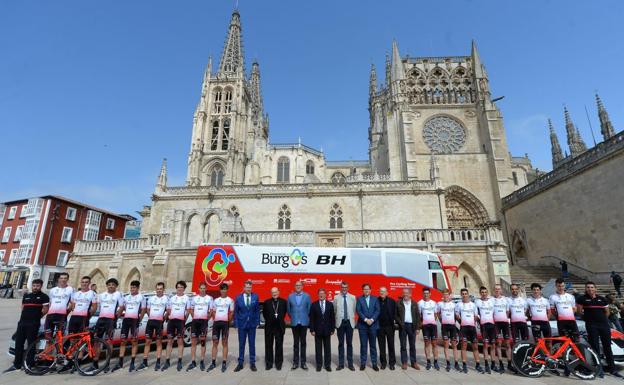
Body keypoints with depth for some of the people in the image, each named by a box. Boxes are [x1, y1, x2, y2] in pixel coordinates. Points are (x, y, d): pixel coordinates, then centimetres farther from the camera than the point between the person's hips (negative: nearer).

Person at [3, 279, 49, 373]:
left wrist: (36, 317, 2)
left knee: (31, 344, -1)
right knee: (18, 344, 9)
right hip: (22, 322, 6)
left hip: (33, 324, -6)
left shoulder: (44, 296, -3)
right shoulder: (26, 296, 16)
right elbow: (23, 308, 20)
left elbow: (45, 309, -6)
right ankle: (17, 365, 19)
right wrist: (27, 315, 6)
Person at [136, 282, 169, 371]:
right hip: (150, 321, 4)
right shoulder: (151, 298, 11)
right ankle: (144, 362, 14)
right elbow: (147, 309, 17)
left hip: (159, 322, -4)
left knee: (159, 342, 3)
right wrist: (151, 317, 6)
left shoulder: (166, 298, -1)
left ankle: (158, 363, 9)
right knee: (147, 342, 7)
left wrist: (163, 318, -5)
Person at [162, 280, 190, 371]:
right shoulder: (172, 298, 13)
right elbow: (168, 310, 14)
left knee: (180, 341, 1)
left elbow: (188, 311, 4)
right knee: (169, 341, 6)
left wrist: (184, 320, -3)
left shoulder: (186, 298, 4)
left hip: (180, 321, -3)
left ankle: (179, 362, 7)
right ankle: (167, 362, 13)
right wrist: (167, 317, 0)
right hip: (171, 320, 3)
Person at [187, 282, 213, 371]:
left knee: (203, 341, 4)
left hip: (204, 321, -2)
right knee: (193, 342, 4)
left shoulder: (209, 298, 2)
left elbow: (211, 310, 4)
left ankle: (202, 362, 11)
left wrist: (207, 318, 0)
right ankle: (193, 362, 10)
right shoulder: (194, 298, 9)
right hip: (195, 321, 2)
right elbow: (191, 309, 15)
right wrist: (195, 317, 6)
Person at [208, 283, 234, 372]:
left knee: (224, 343, 3)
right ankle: (213, 362, 13)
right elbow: (213, 312, 14)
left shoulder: (230, 300, 3)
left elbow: (231, 313, 2)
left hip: (225, 323, -3)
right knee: (215, 342, 6)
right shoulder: (216, 300, 11)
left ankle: (224, 363, 8)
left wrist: (228, 321, -5)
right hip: (216, 322, 3)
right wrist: (214, 320, 2)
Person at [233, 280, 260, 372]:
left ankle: (252, 363, 19)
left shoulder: (255, 297, -2)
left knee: (252, 344, 8)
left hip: (252, 324, 0)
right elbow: (236, 311, 1)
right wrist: (236, 323, -3)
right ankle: (240, 363, 21)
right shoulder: (238, 297, -4)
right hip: (242, 324, 0)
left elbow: (257, 310, 2)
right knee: (241, 344, 9)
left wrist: (257, 322, -2)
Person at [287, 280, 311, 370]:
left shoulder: (307, 296, -2)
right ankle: (295, 362, 15)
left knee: (303, 342, 6)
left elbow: (309, 309, 2)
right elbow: (288, 309, 10)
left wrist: (306, 318, 3)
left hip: (304, 322, -1)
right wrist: (292, 317, 8)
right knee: (295, 343, 8)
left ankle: (303, 362, 15)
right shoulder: (290, 296, 2)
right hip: (294, 323, 1)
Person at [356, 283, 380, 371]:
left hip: (373, 325, 1)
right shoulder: (359, 299, 3)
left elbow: (377, 311, 0)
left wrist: (372, 319, -12)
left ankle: (374, 363, 15)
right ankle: (363, 363, 13)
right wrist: (365, 319, -15)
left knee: (373, 345, 7)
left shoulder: (375, 299, 7)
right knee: (363, 345, 4)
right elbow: (358, 311, -5)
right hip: (362, 325, -1)